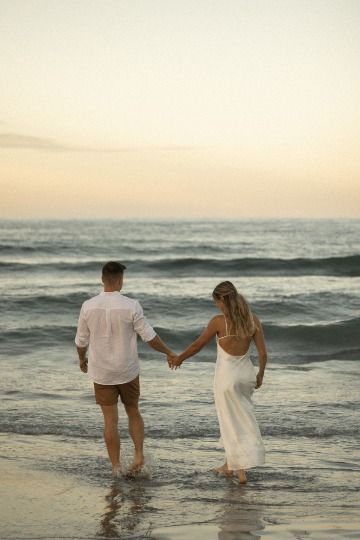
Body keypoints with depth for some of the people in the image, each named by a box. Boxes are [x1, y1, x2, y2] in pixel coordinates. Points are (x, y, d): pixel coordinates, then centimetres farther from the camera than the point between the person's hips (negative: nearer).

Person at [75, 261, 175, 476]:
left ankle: (116, 467, 12)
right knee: (133, 412, 20)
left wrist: (82, 359, 21)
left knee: (110, 420, 8)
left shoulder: (88, 307, -10)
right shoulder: (131, 306, -15)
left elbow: (81, 340, 1)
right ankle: (139, 455, 9)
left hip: (101, 372, 1)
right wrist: (169, 352, 6)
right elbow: (150, 336, -10)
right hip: (127, 371, -1)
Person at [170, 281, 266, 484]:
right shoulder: (253, 319, -4)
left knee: (232, 423, 6)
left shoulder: (218, 321, -15)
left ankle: (240, 470, 10)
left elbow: (197, 345, -3)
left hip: (227, 375, -5)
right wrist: (260, 374, 15)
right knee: (241, 417, 20)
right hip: (246, 373, 5)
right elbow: (263, 353, -2)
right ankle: (231, 463, 32)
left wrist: (180, 358, 14)